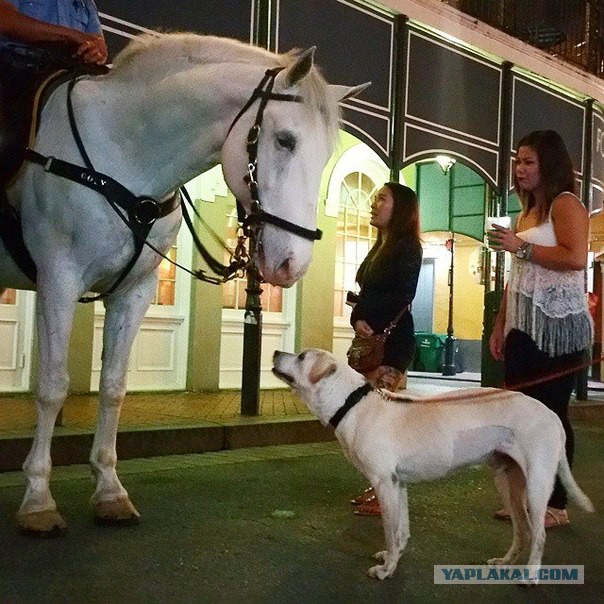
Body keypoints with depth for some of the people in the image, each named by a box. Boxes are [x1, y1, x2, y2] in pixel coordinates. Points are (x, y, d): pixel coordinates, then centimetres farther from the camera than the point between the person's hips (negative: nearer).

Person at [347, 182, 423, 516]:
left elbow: (401, 298, -15)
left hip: (392, 342, -9)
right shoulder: (380, 247, 20)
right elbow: (365, 294, 14)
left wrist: (370, 321, -10)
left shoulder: (407, 248, -6)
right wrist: (358, 320, -6)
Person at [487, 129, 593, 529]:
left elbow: (576, 257, -22)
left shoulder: (565, 204, -5)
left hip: (557, 328, -8)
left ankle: (557, 504, 3)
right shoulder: (527, 213, 21)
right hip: (524, 329, 9)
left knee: (552, 413, -5)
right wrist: (501, 325, 16)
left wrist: (520, 247, -18)